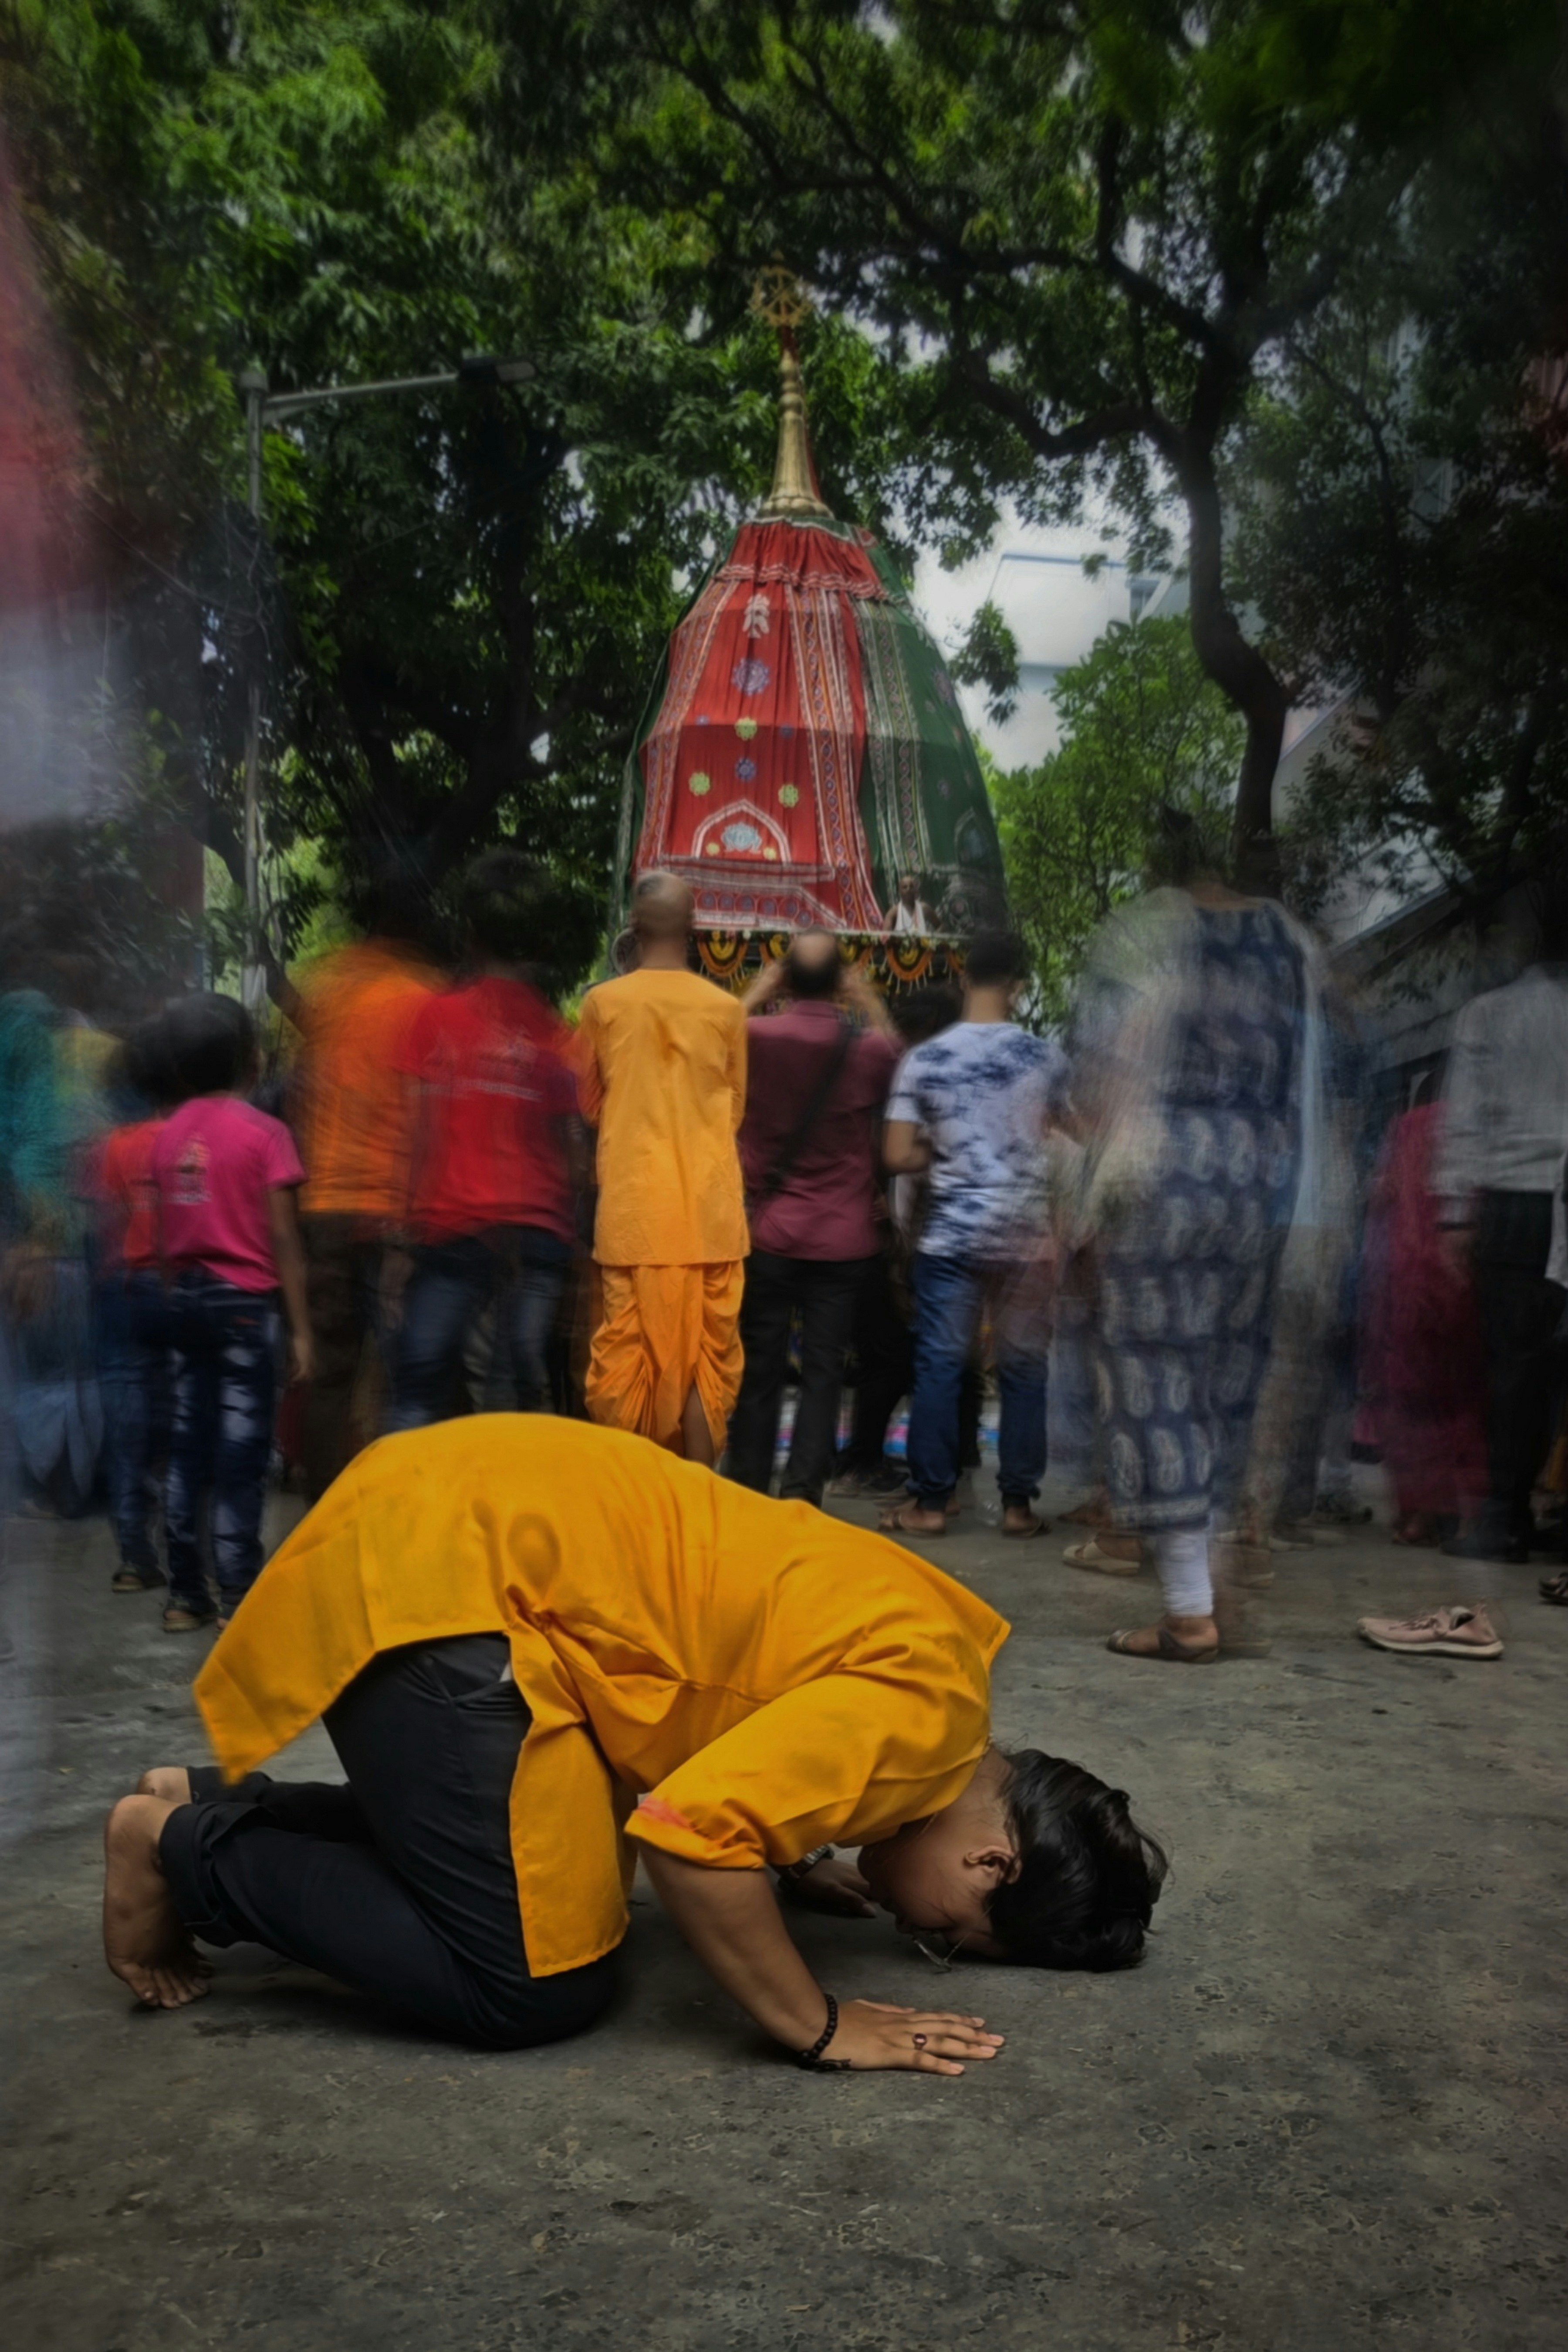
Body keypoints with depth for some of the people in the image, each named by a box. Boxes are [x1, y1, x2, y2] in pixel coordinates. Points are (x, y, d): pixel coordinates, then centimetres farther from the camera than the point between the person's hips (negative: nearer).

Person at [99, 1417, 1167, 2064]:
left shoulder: (918, 1661, 12)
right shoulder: (923, 1711, -17)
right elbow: (692, 1833, -26)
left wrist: (793, 1857, 18)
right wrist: (821, 2026, -13)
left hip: (477, 1517, 10)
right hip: (437, 1568, -10)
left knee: (567, 1883, 17)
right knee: (536, 1986, -7)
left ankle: (218, 1803, 23)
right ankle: (186, 1848, 6)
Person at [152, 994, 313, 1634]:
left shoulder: (168, 1134, 7)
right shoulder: (263, 1132, -7)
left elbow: (165, 1232, 6)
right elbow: (282, 1239, -10)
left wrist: (179, 1294, 13)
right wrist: (302, 1329, -7)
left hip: (187, 1299, 5)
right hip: (245, 1301, -5)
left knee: (187, 1448, 10)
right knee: (240, 1453, -1)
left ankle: (186, 1595, 16)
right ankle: (238, 1598, 2)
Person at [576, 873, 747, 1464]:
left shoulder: (603, 1002, -1)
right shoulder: (726, 1008, 1)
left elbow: (588, 1103, 11)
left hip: (634, 1207, -1)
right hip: (710, 1209, 1)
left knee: (627, 1359, 6)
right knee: (705, 1359, 7)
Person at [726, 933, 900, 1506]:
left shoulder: (756, 1036, -8)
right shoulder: (868, 1048, -8)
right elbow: (902, 1065, 16)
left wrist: (753, 996, 17)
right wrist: (871, 1004, 14)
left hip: (770, 1233, 1)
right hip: (844, 1239, -1)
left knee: (760, 1368, 10)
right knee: (823, 1369, 5)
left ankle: (748, 1490, 16)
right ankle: (802, 1490, 2)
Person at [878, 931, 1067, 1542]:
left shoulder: (924, 1059, -4)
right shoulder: (1045, 1056, -2)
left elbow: (897, 1157, -6)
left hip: (950, 1233, -1)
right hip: (1025, 1234, 1)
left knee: (939, 1365, 5)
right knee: (1024, 1367, 9)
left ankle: (930, 1501, 9)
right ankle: (1018, 1502, 14)